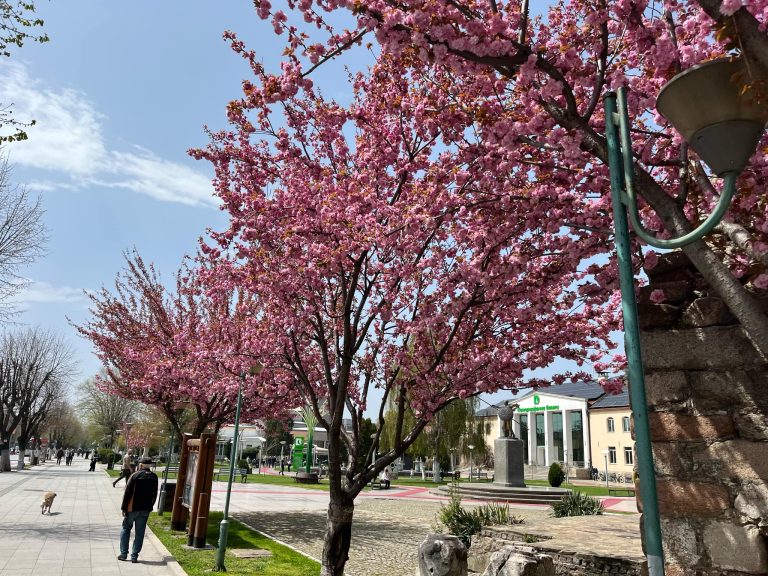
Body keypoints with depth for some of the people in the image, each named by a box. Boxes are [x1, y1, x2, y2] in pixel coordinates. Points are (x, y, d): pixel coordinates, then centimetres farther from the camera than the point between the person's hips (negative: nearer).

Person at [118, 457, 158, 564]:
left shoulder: (135, 476, -10)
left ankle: (123, 553, 14)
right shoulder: (154, 477, 2)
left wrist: (123, 508, -3)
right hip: (145, 509, 3)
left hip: (132, 508, -3)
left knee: (126, 529, 15)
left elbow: (127, 493, -10)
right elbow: (154, 494, 7)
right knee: (140, 532, 8)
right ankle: (134, 556, 9)